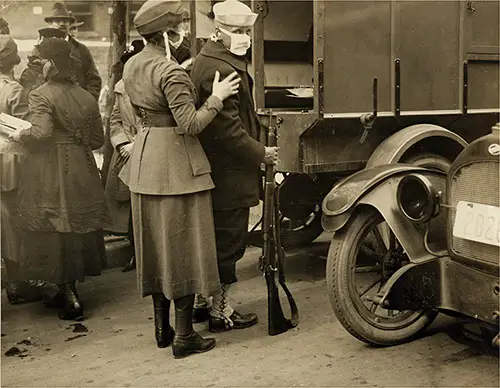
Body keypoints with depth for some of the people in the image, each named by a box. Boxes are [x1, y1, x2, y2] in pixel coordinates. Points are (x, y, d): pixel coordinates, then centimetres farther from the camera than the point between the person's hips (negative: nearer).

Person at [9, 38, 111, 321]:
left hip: (49, 172, -6)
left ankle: (69, 296, 1)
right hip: (81, 172, 6)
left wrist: (19, 136, -5)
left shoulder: (40, 95, -10)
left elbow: (41, 133, -23)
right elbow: (98, 139, 9)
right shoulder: (86, 97, 7)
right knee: (77, 226, 15)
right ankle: (69, 290, 27)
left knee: (53, 232, 2)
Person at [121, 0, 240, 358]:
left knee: (156, 246, 15)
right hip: (177, 163, -8)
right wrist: (216, 97, -9)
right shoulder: (171, 71, -18)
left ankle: (163, 328, 26)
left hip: (145, 160, 9)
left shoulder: (132, 66, 9)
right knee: (183, 247, 0)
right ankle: (184, 336, 7)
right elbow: (190, 124, -20)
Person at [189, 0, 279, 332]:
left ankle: (202, 301, 31)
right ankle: (221, 312, 13)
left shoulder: (206, 59, 15)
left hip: (212, 168, 11)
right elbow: (228, 129, -23)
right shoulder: (222, 69, -19)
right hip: (229, 173, -11)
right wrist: (261, 154, -13)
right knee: (229, 241, 1)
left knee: (213, 238, 19)